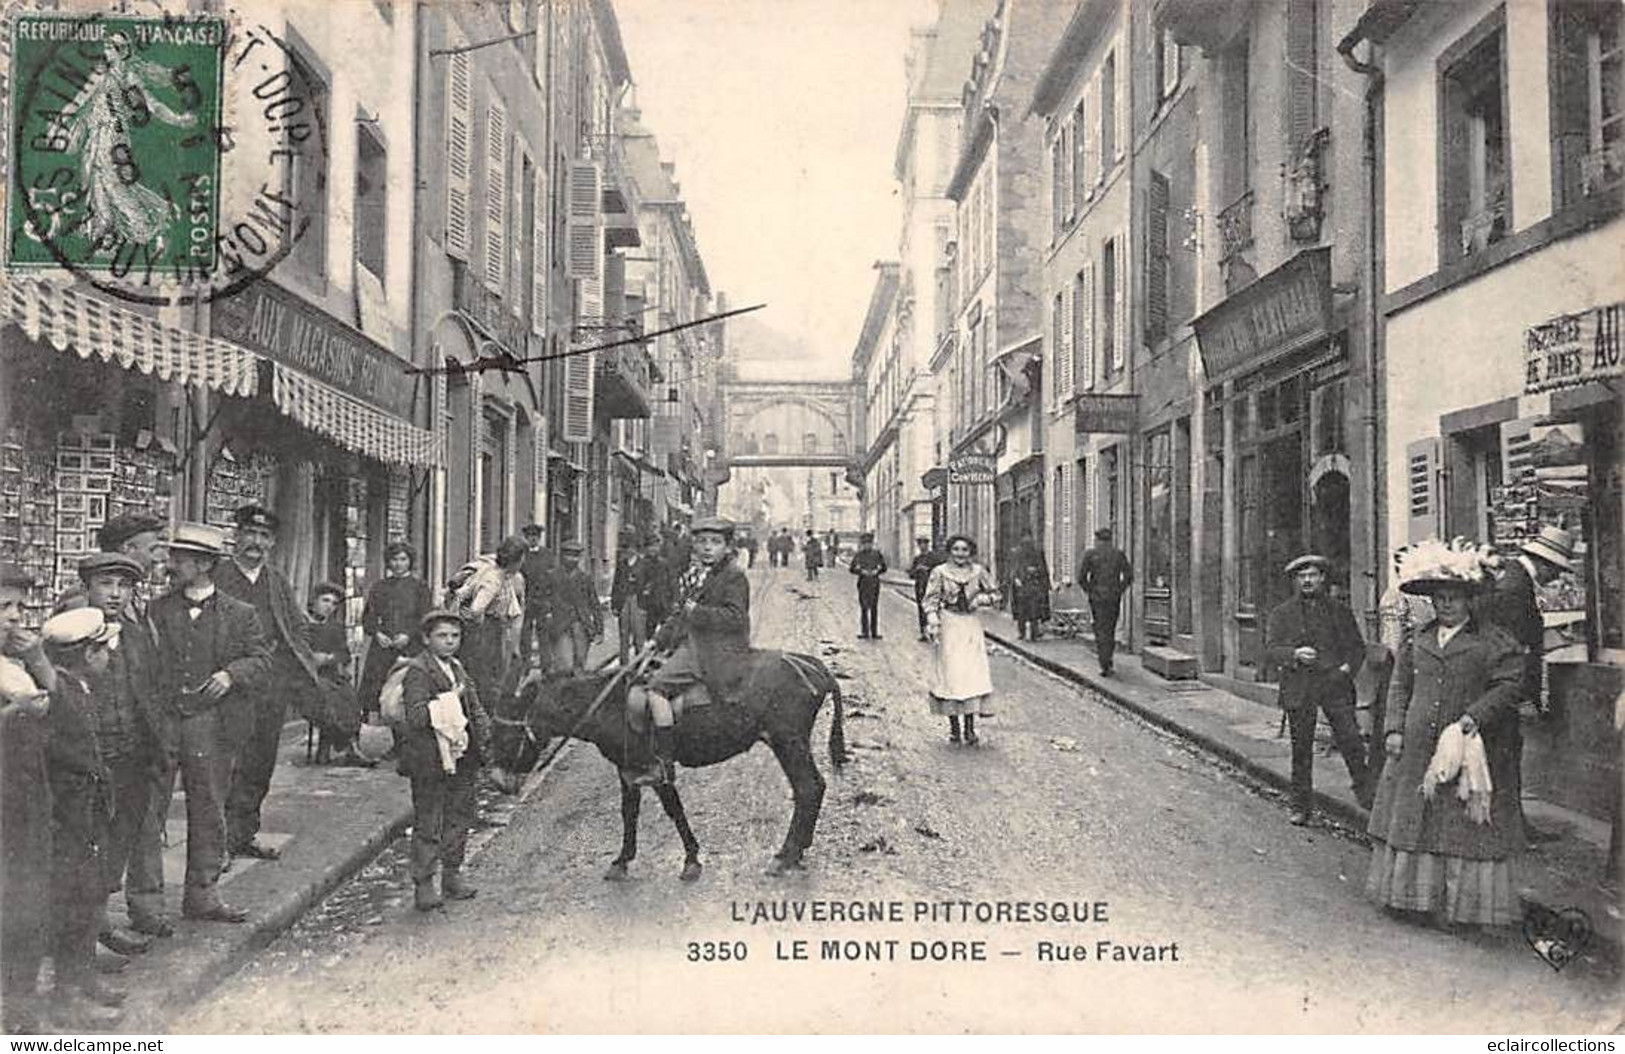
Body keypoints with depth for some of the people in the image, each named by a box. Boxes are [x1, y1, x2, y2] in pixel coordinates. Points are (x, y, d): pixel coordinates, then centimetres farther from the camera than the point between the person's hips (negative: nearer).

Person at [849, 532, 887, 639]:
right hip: (863, 583, -1)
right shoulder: (858, 554, 3)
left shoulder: (877, 553, 6)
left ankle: (874, 632, 6)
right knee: (864, 607, -4)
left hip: (874, 583, 1)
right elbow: (851, 568, 2)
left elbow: (884, 568, 9)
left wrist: (877, 571, -10)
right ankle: (864, 632, 0)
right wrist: (862, 571, -13)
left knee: (874, 608, 2)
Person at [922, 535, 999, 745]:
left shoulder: (978, 571, 4)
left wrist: (981, 598, -7)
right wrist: (932, 622, -15)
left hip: (971, 627, 2)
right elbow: (931, 600, -1)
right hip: (949, 626, -2)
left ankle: (970, 728, 0)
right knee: (950, 674, -3)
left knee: (973, 673, -5)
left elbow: (995, 593, 13)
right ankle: (954, 727, 8)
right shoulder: (940, 572, -1)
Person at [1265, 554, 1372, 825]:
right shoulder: (1282, 613, 7)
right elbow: (1271, 649, -2)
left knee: (1350, 740, -12)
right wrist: (1295, 654, -21)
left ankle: (1364, 792, 7)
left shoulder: (1340, 611, 12)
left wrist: (1348, 666, -4)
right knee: (1301, 750, 5)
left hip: (1335, 685, 1)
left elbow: (1357, 646, 15)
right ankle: (1301, 807, 14)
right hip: (1299, 688, 0)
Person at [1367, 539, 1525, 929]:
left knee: (1465, 830, -1)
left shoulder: (1496, 642, -1)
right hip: (1416, 751, 5)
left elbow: (1508, 686, -8)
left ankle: (1461, 904, 9)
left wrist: (1473, 717, -19)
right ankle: (1413, 896, 21)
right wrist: (1394, 729, 3)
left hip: (1469, 752, -4)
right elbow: (1400, 687, 14)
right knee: (1410, 821, 9)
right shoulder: (1418, 640, 12)